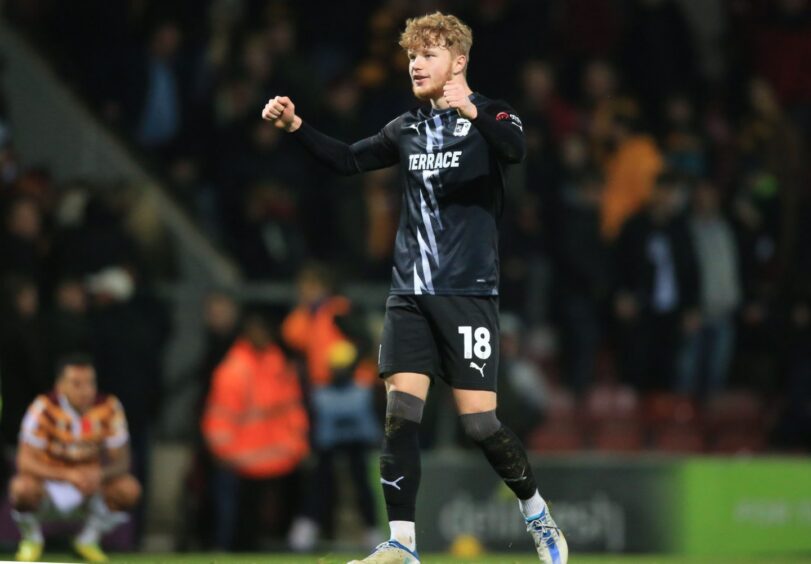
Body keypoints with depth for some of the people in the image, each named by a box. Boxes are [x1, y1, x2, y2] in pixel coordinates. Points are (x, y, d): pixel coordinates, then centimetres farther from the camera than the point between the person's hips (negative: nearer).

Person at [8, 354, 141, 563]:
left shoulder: (109, 408, -13)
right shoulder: (44, 409, -21)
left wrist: (99, 474, -34)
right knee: (22, 488, -36)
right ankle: (31, 537, -1)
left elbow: (121, 461, -10)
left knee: (130, 489, -25)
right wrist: (68, 475, -40)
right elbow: (25, 461, -25)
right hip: (49, 480, -3)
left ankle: (90, 538, 4)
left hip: (90, 484, 3)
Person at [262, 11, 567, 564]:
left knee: (479, 420, -7)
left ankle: (539, 516, 15)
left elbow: (516, 149, -25)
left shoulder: (489, 117, -4)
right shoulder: (407, 129, 14)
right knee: (400, 413, -6)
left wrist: (473, 112, -45)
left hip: (469, 294, -5)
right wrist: (296, 126, 0)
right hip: (410, 292, 5)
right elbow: (349, 160, 17)